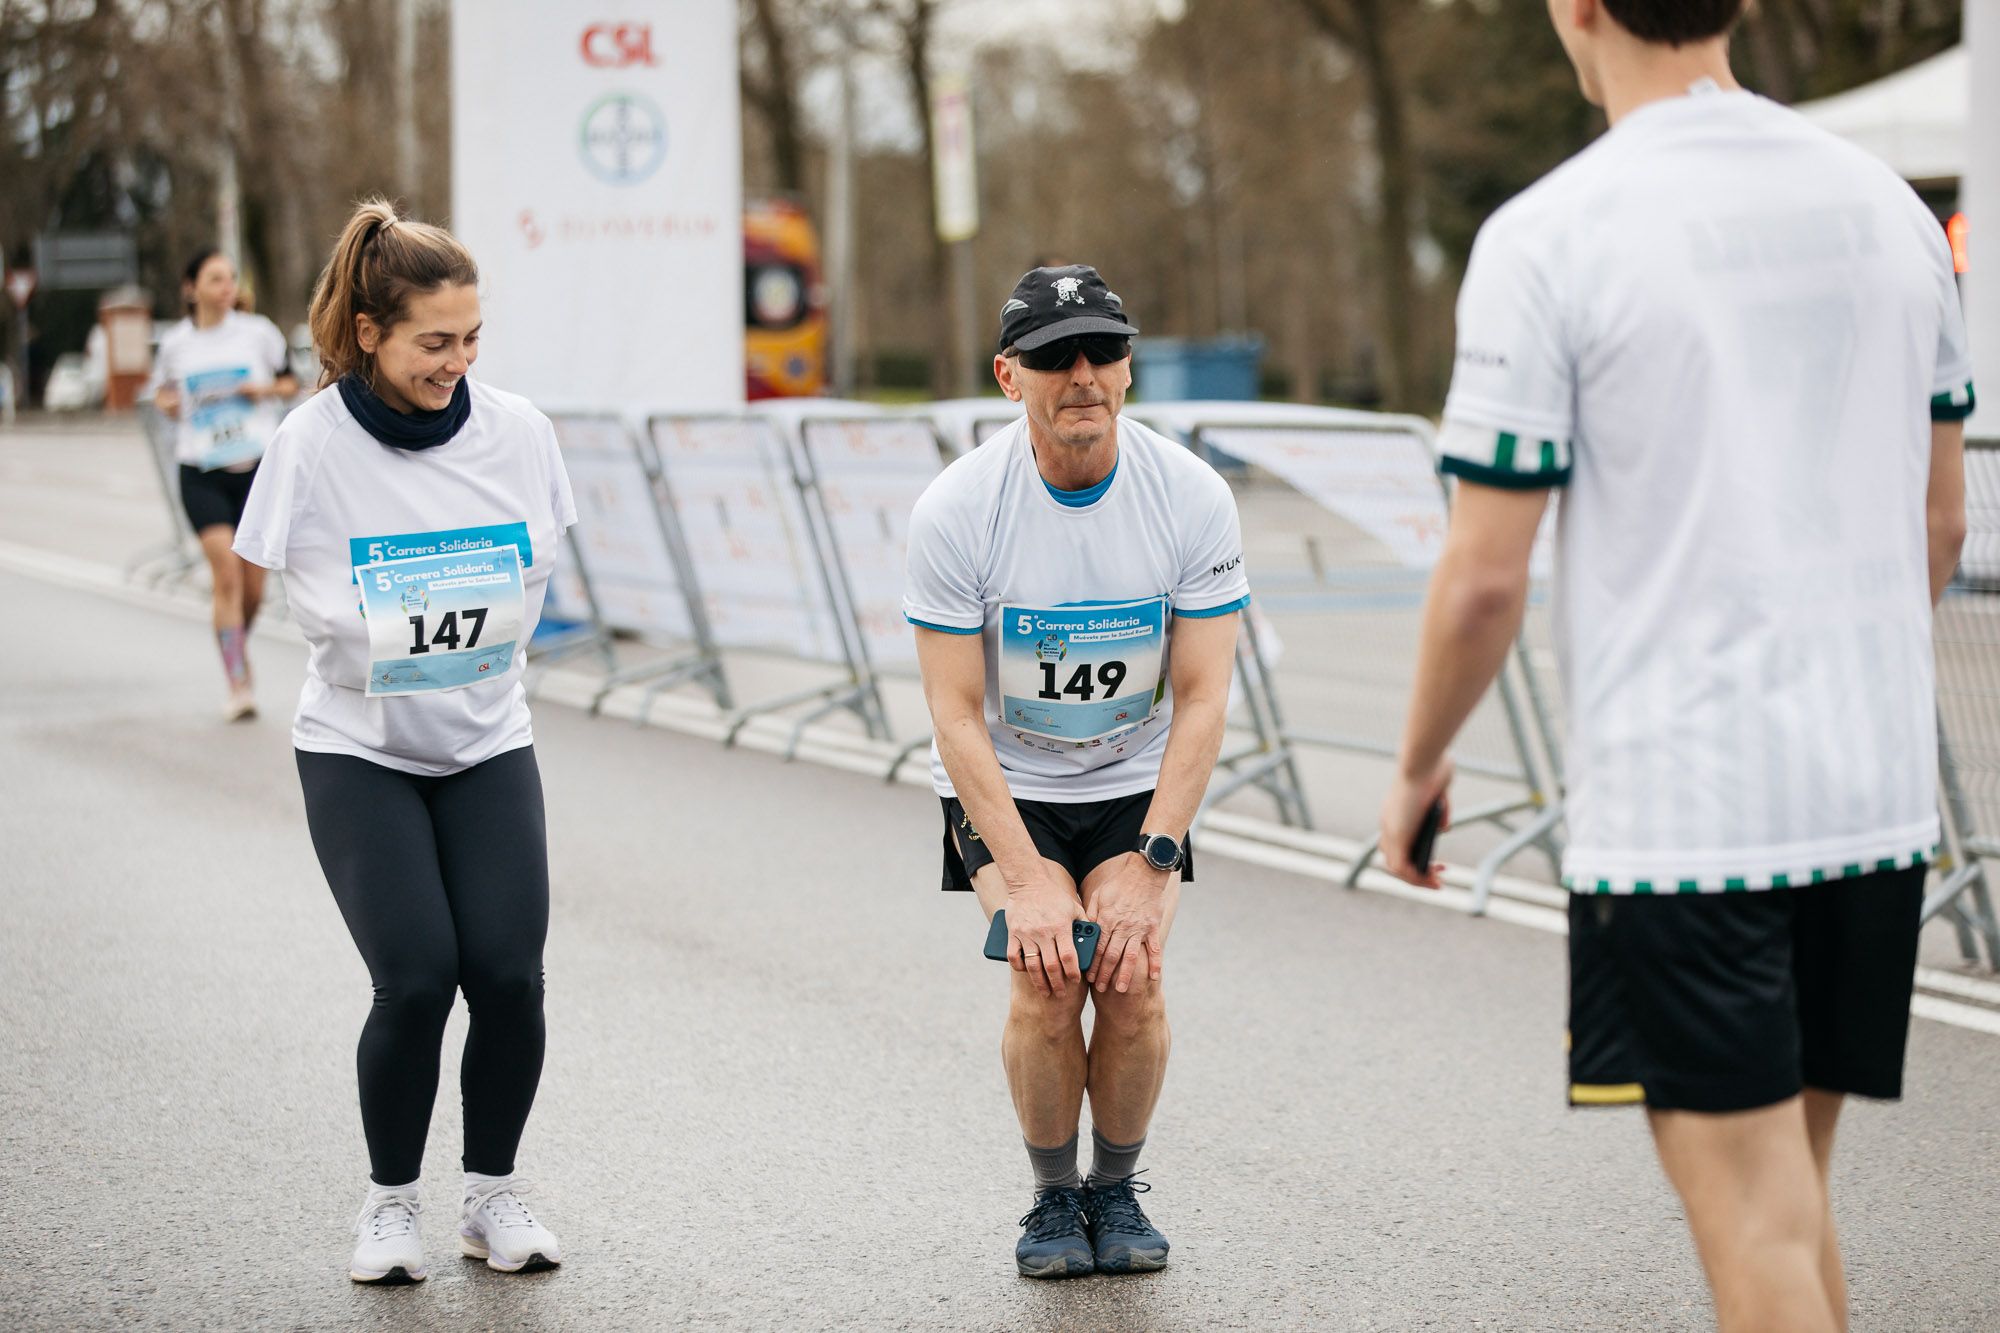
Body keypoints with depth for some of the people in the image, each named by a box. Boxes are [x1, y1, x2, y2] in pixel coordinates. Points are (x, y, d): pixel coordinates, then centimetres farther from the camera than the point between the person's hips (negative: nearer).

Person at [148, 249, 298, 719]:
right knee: (226, 574, -16)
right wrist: (166, 404, -4)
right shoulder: (174, 344, 3)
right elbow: (162, 390, 19)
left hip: (256, 467, 1)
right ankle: (239, 685, -13)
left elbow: (291, 382, 13)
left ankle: (238, 645, 37)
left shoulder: (258, 332, 2)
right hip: (202, 473, -1)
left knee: (252, 588, 5)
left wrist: (266, 389, -8)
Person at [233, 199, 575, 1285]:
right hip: (358, 749, -2)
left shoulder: (517, 430, -6)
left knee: (508, 973, -10)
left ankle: (493, 1194, 12)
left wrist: (484, 651, 3)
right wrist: (375, 636, -9)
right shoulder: (314, 444, -14)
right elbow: (297, 587, 0)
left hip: (488, 745, 2)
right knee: (416, 980, -14)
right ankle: (390, 1200, 9)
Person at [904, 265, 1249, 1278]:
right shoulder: (955, 510, -19)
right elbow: (957, 715, -17)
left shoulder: (1193, 499, -15)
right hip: (1003, 786, -1)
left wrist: (1152, 870, -19)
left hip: (1137, 783, 1)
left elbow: (1202, 698, -12)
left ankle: (1118, 1190, 7)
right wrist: (1025, 881, -22)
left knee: (1133, 975, -18)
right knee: (1045, 977, -20)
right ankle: (1054, 1197, 4)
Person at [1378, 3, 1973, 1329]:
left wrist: (1419, 769, 6)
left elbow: (1486, 577, -10)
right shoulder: (1885, 205, 7)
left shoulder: (1547, 238, -11)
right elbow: (1940, 517, 15)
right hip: (1879, 795, 6)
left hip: (1674, 809, -6)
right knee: (1792, 1198, 18)